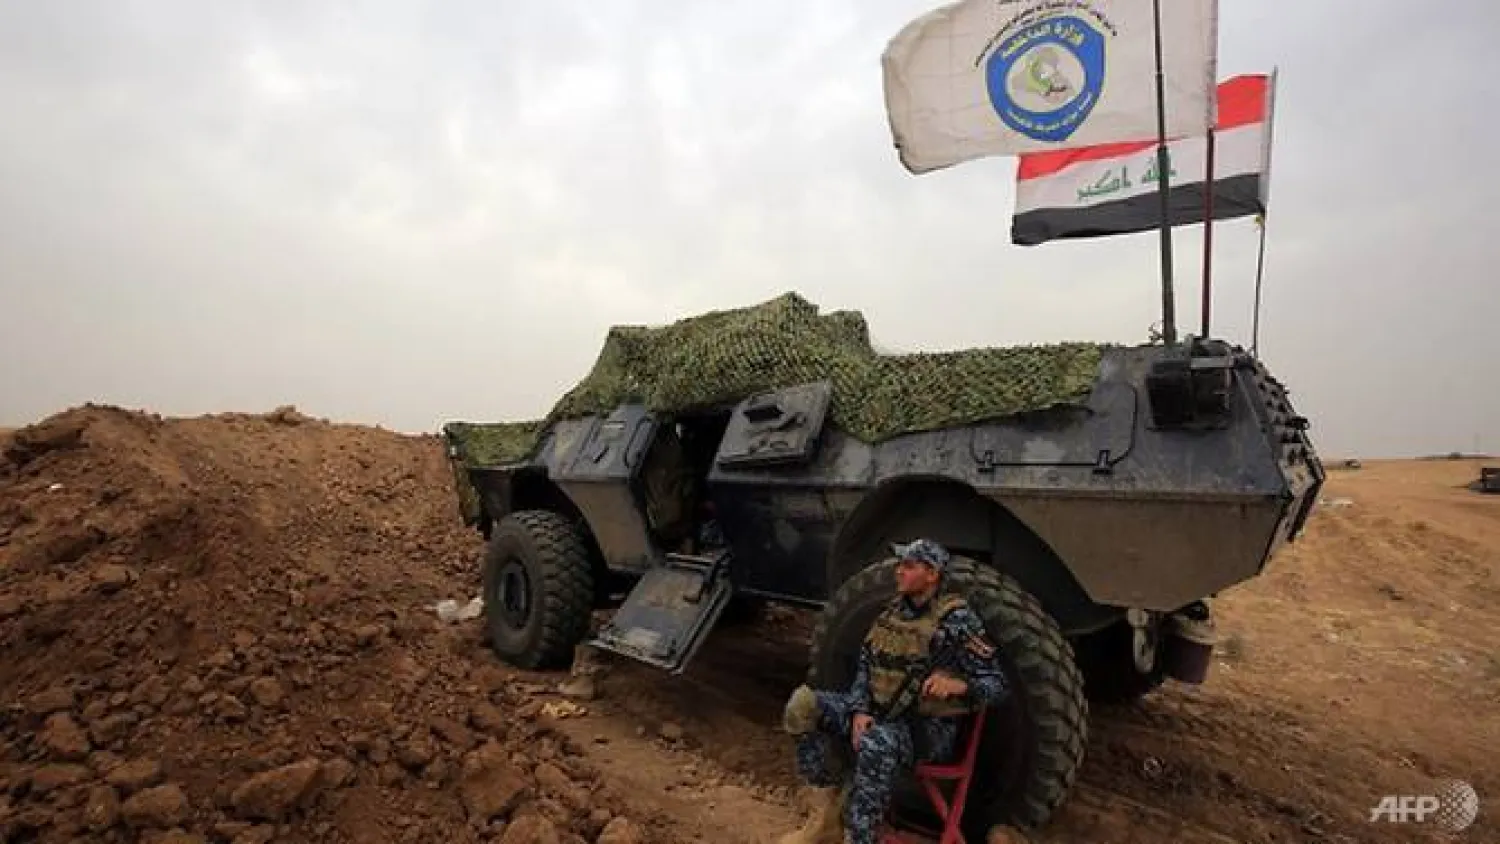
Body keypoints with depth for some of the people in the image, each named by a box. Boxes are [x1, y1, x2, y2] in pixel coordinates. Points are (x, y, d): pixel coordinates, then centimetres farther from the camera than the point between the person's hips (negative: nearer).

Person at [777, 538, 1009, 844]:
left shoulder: (957, 620, -12)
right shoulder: (892, 612, 6)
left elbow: (997, 686, -11)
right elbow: (864, 668, 6)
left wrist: (958, 684, -33)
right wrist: (859, 712, -12)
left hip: (930, 727, -6)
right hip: (879, 713, 6)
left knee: (877, 742, -39)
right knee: (803, 704, -12)